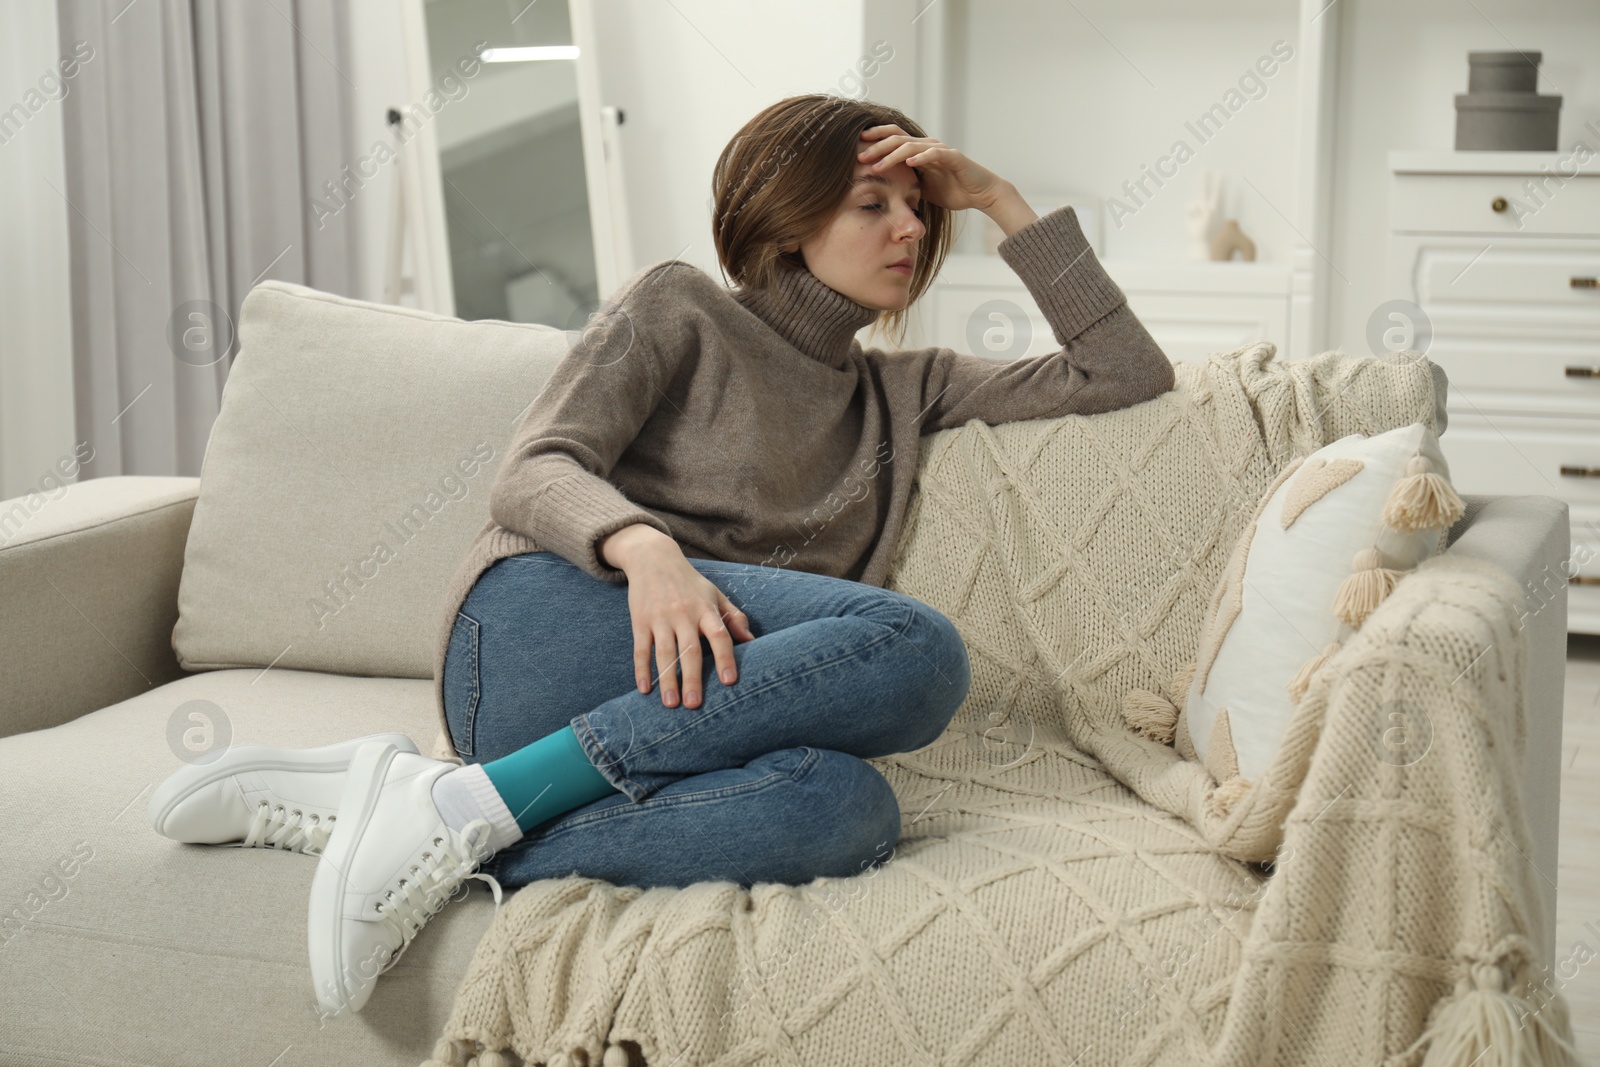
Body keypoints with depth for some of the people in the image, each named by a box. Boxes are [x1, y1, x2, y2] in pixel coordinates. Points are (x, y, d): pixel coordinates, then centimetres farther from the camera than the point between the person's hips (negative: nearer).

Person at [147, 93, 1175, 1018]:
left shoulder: (905, 388, 28)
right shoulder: (680, 308, 13)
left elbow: (1128, 375, 25)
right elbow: (533, 472, 0)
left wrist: (1002, 201, 19)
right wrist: (642, 544, -23)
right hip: (543, 620, -4)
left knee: (847, 808, -35)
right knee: (917, 646, -29)